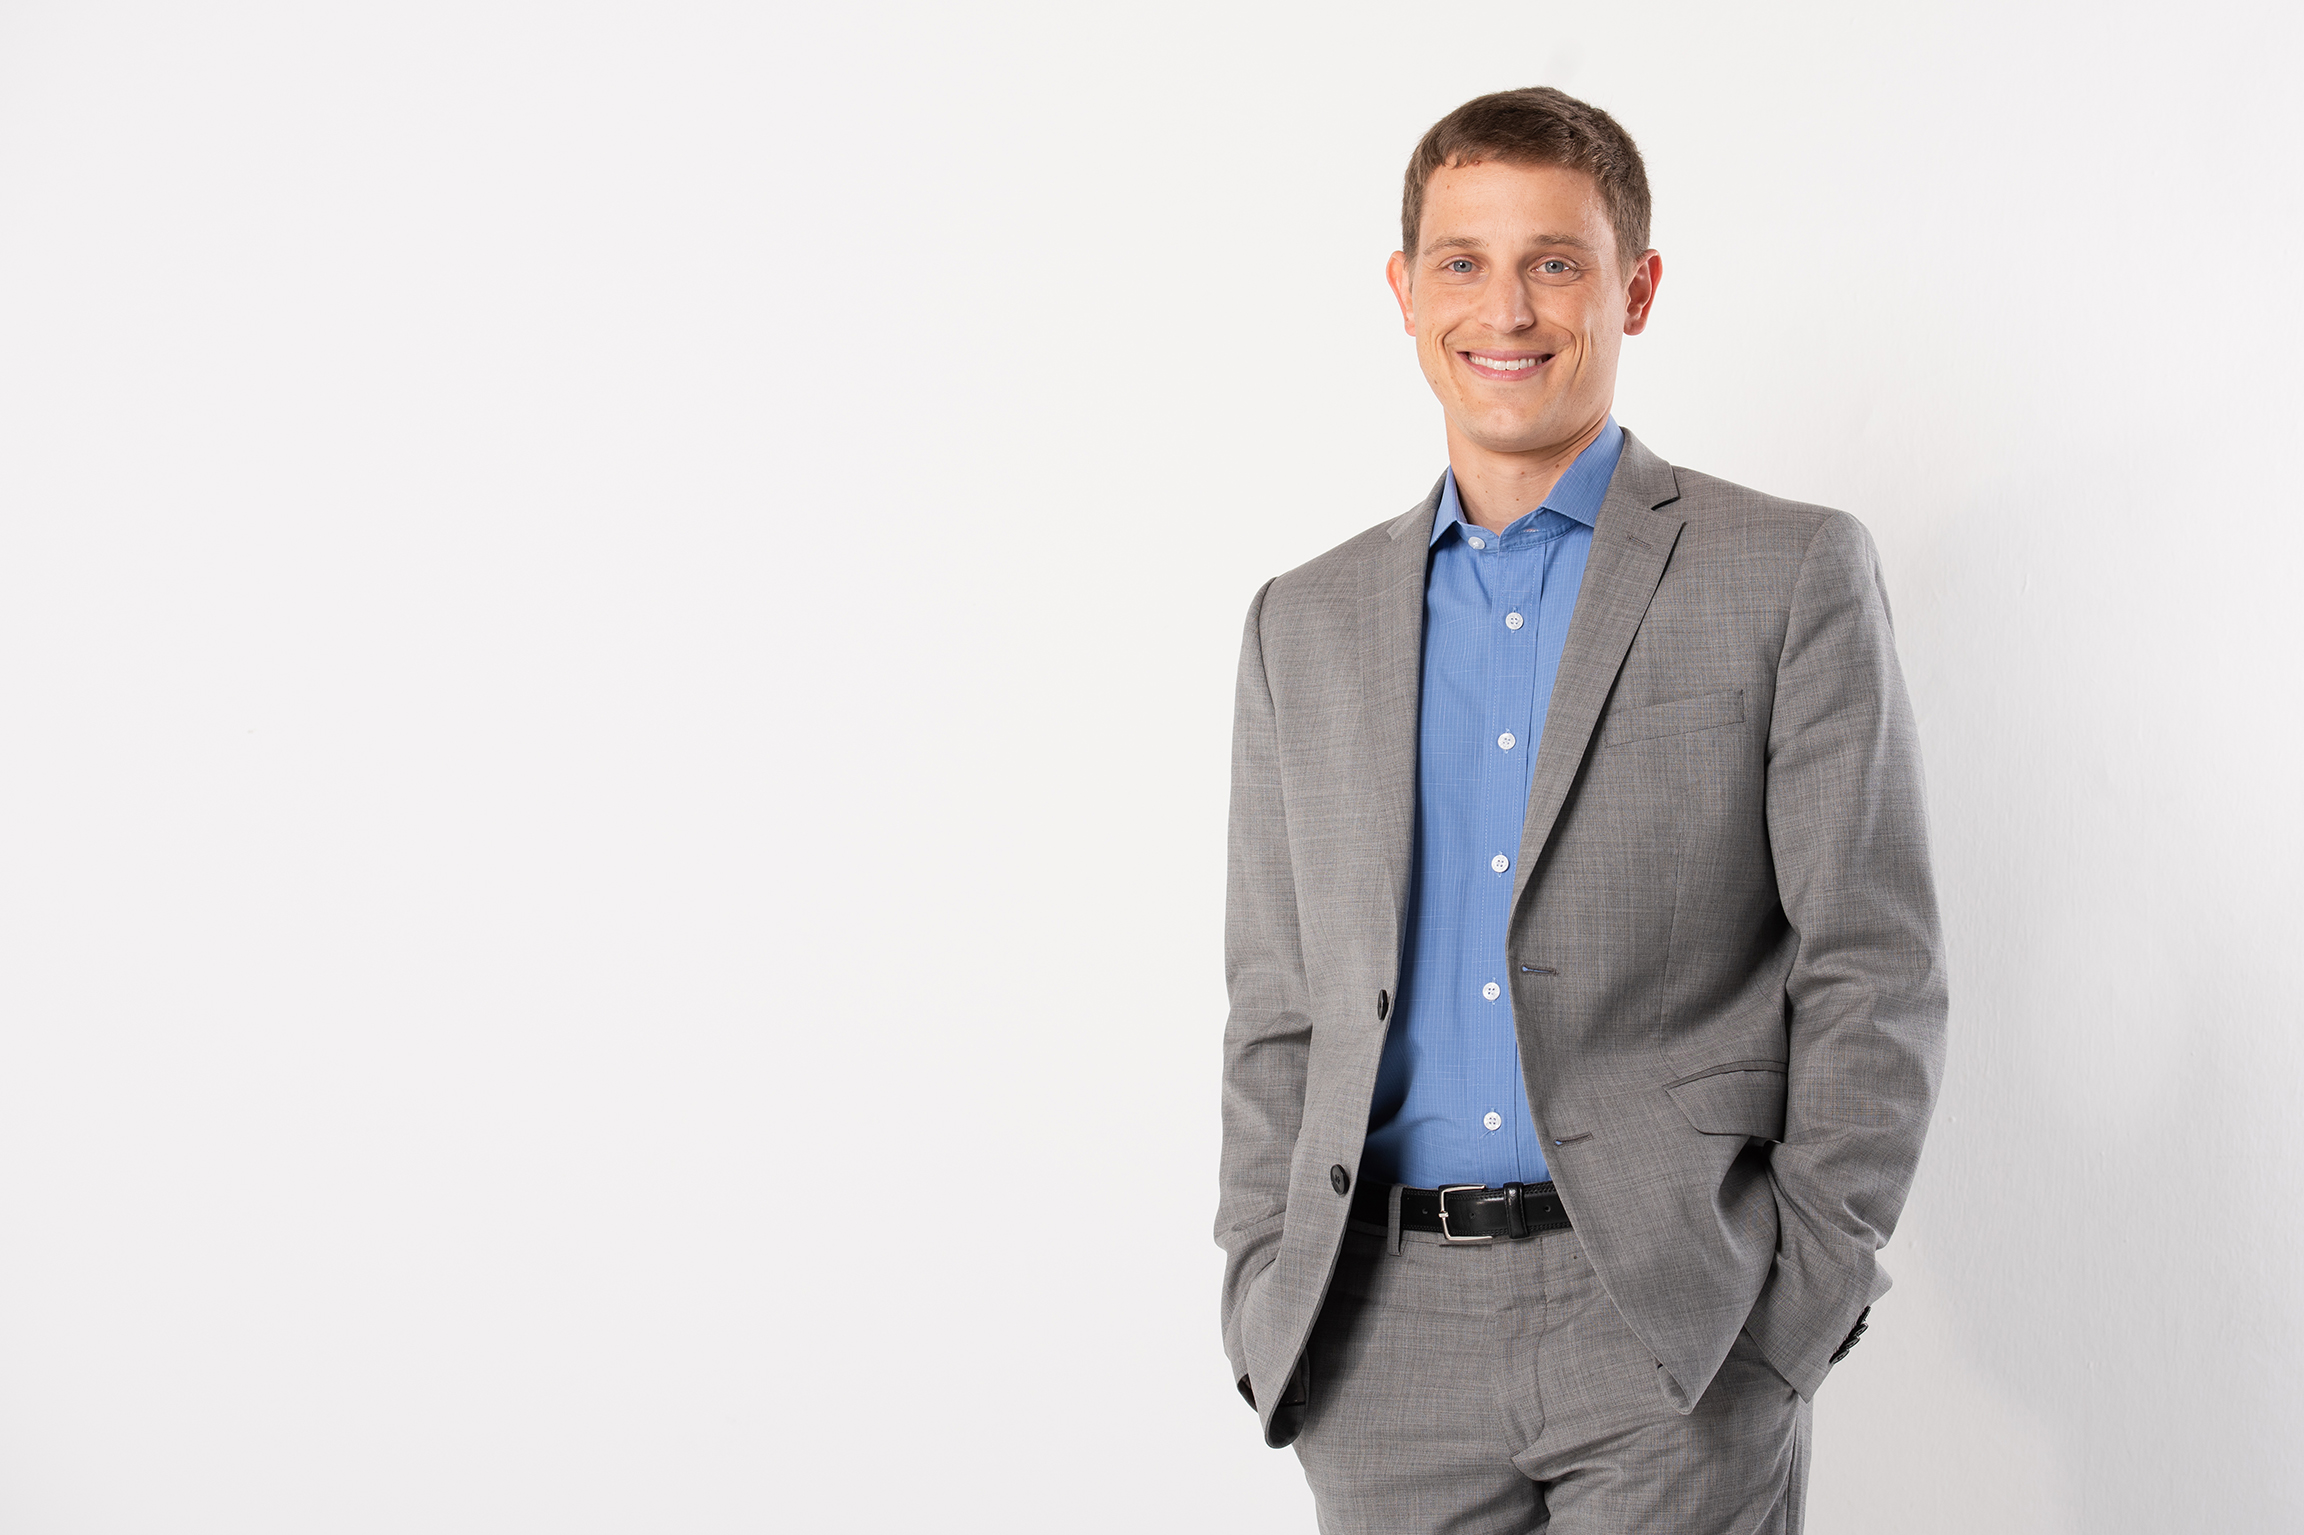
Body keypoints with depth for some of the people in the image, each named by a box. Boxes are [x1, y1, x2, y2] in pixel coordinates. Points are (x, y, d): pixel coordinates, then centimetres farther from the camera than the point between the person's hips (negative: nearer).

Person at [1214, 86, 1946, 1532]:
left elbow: (1874, 975, -2)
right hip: (1385, 1344, 3)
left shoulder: (1793, 574, 1)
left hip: (1679, 1343, -3)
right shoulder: (1306, 624, 12)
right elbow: (1279, 1013, 13)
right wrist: (1267, 1302, 4)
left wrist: (1801, 1293, -7)